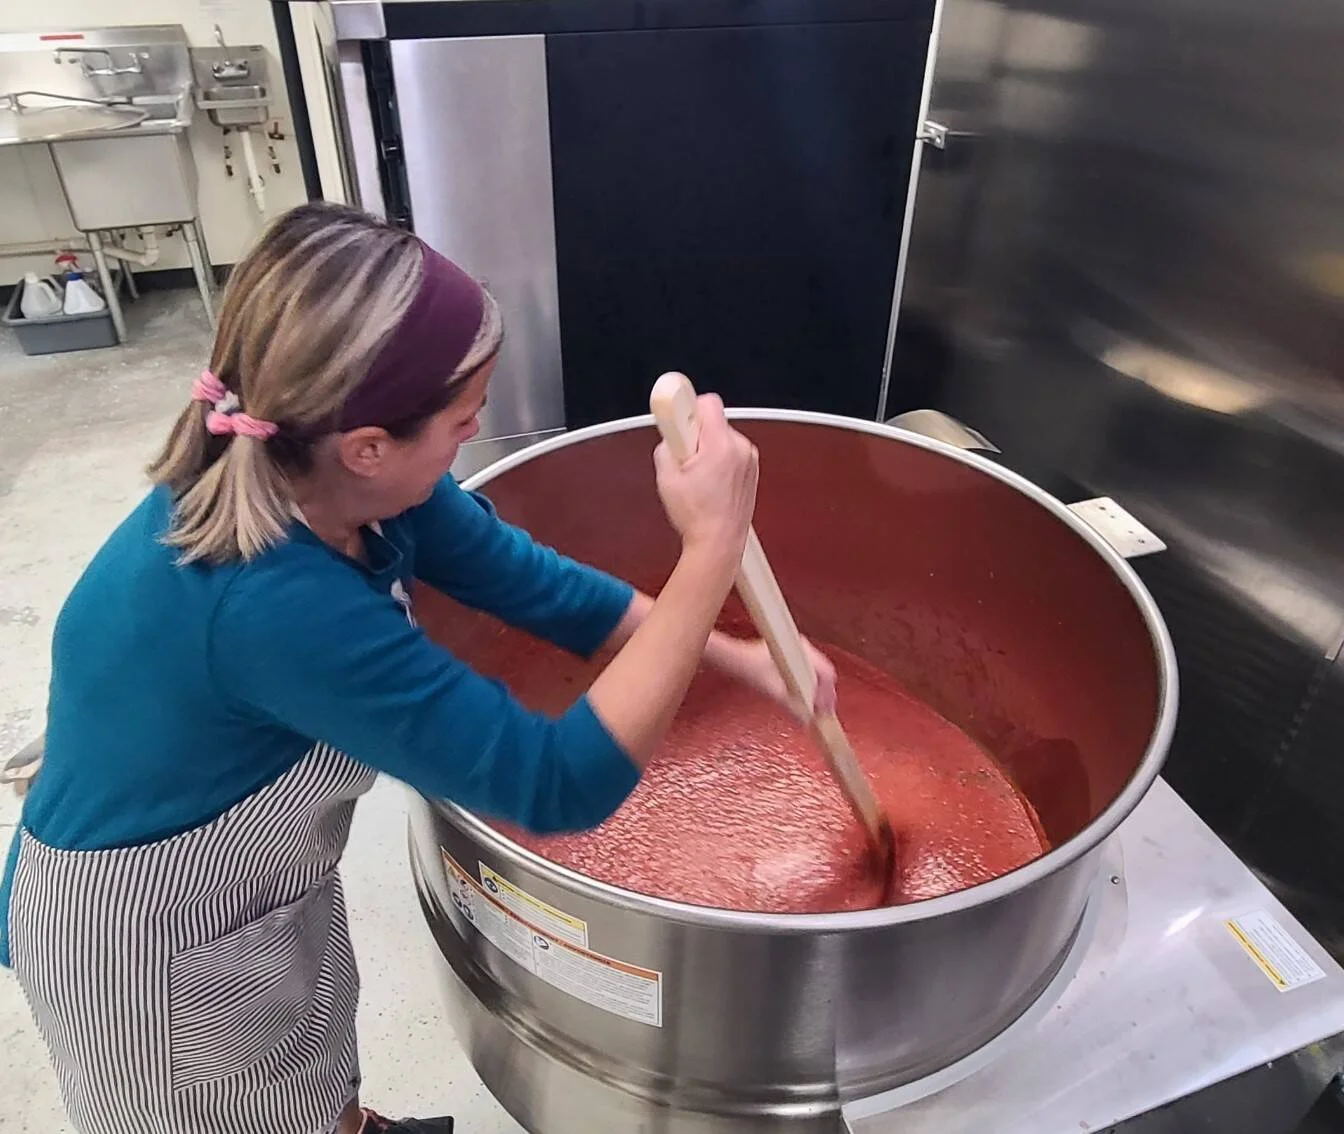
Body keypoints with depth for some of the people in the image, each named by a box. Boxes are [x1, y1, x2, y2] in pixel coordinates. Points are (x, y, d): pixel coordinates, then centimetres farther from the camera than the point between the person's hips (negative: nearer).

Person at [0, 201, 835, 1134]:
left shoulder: (326, 480, -18)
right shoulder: (271, 601, -42)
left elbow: (528, 582, -8)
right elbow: (560, 784, -39)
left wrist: (733, 654, -6)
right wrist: (712, 550, -40)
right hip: (148, 943, -7)